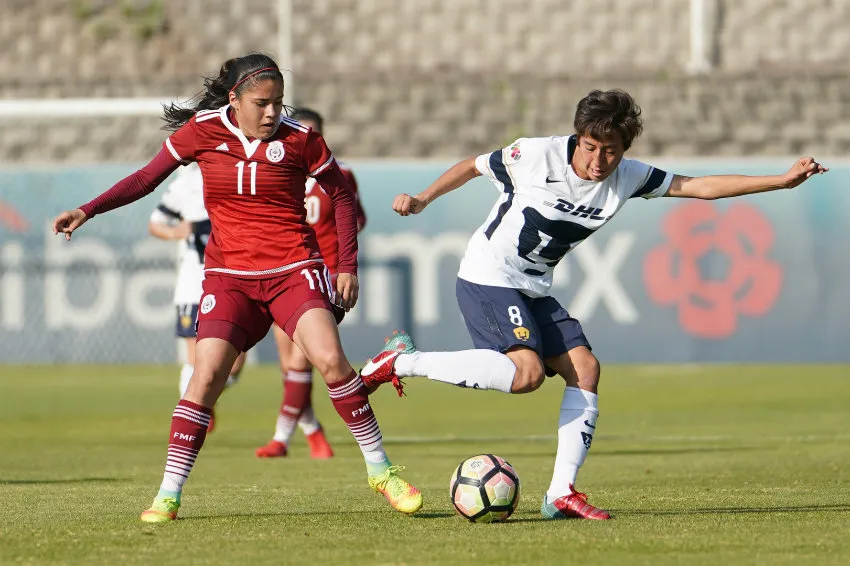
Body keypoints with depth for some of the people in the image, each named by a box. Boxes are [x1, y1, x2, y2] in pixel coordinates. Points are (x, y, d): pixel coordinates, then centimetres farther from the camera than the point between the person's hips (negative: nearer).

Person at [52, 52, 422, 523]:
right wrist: (87, 211, 1)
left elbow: (342, 197, 9)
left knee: (330, 358, -20)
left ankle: (380, 470, -5)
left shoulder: (300, 139, -4)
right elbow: (147, 178, 9)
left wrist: (347, 266, 4)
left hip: (293, 271, -1)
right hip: (229, 276, 1)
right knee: (207, 374, -15)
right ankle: (168, 494, -9)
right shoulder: (203, 131, -1)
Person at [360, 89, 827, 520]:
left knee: (583, 368, -7)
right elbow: (475, 165, 1)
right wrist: (422, 200, -2)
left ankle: (561, 493, -4)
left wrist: (783, 180, -9)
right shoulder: (537, 156, -16)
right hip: (486, 277, -7)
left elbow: (703, 186, -3)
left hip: (534, 290, 7)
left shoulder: (627, 178, -3)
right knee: (526, 372, -26)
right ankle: (403, 360, -15)